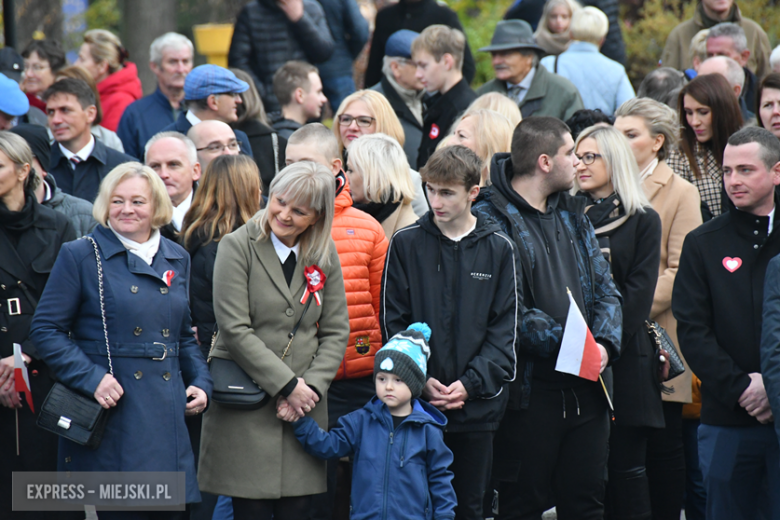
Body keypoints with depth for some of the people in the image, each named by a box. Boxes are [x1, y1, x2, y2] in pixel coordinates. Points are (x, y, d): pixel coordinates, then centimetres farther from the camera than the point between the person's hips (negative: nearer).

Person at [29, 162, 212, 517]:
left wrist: (201, 383, 7)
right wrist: (91, 378, -16)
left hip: (166, 415, 5)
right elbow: (46, 330, -4)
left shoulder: (177, 260, 15)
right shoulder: (80, 257, -1)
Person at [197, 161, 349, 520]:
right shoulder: (238, 246, -4)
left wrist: (312, 385, -6)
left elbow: (336, 332, 10)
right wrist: (287, 385, -13)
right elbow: (235, 330, -11)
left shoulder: (325, 256, 9)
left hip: (303, 405, 4)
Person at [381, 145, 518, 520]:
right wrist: (420, 380, -11)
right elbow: (393, 321, 1)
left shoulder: (498, 249, 3)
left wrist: (472, 383, -10)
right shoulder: (406, 244, 2)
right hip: (416, 404, -1)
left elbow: (504, 329, 2)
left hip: (477, 406, 1)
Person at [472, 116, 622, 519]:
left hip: (585, 388, 7)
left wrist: (605, 342, -7)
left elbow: (604, 288, 12)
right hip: (529, 390, -7)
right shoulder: (492, 219, -9)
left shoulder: (572, 214, 15)